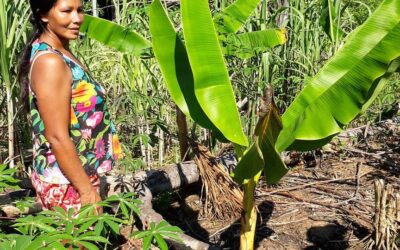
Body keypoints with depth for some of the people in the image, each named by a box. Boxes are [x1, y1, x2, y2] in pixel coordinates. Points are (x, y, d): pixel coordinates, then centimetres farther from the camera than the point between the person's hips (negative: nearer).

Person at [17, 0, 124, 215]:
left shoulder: (61, 54, 9)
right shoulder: (50, 62, -20)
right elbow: (57, 137, -23)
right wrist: (87, 190, -19)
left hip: (78, 176, 9)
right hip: (67, 183, -9)